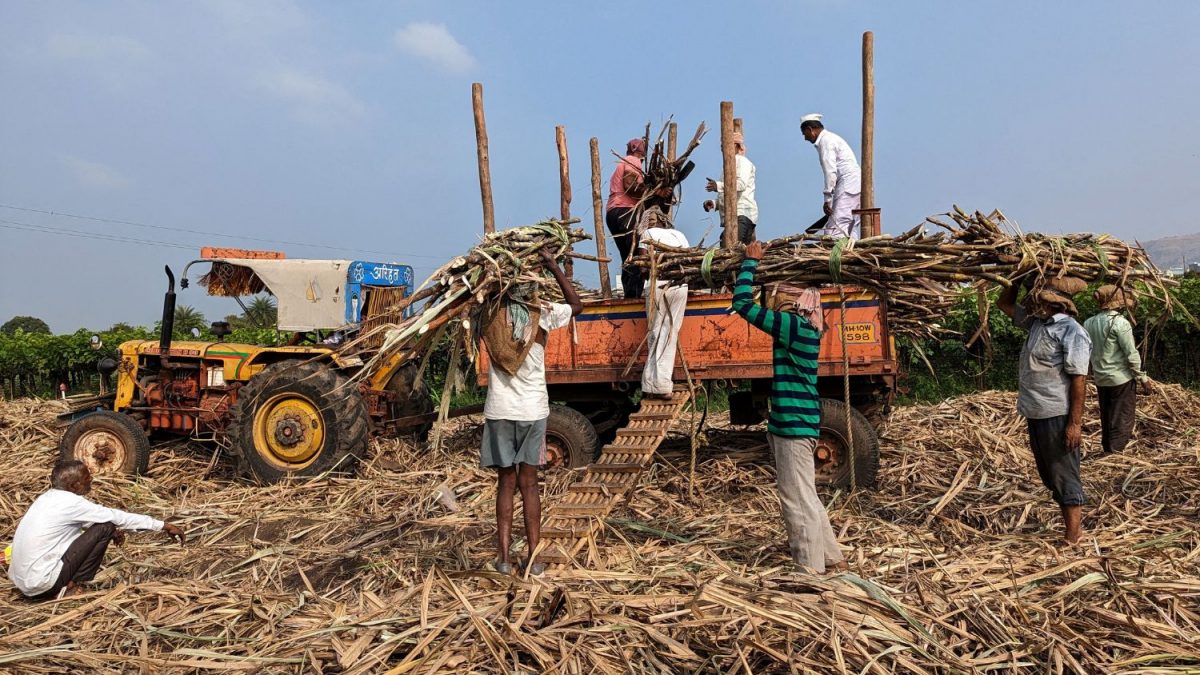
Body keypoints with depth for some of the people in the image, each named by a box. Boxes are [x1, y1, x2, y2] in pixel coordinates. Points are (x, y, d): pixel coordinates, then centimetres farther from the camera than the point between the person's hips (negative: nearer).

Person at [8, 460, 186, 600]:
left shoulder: (49, 497, 9)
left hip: (21, 580, 9)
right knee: (105, 528, -9)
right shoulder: (70, 502, -15)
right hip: (41, 585, -9)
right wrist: (162, 525, -7)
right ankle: (72, 586, -2)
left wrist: (111, 532, 14)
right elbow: (116, 516, -12)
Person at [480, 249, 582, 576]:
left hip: (499, 411, 0)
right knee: (529, 484, 8)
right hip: (533, 410, 0)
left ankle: (504, 558, 9)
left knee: (506, 483, 9)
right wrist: (554, 267, 13)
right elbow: (577, 305, 13)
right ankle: (534, 558, 10)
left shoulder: (492, 315, -2)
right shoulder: (543, 314, -4)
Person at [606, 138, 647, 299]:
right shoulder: (633, 161, 3)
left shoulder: (622, 164, 31)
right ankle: (635, 294, -22)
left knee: (627, 256, 6)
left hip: (612, 212, 10)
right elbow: (630, 186, -13)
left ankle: (630, 294, 1)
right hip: (625, 211, -10)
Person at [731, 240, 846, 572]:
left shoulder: (795, 326, -16)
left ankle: (811, 569, 8)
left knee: (798, 499, -1)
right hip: (796, 422, 10)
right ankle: (831, 557, 31)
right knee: (803, 495, 20)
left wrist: (751, 261, -4)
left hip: (793, 424, -10)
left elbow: (742, 302, -16)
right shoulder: (804, 330, 11)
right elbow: (750, 305, 25)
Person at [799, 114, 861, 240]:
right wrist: (831, 198, 19)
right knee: (850, 231, 7)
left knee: (835, 230, -16)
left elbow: (831, 172, -16)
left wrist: (827, 199, -16)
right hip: (855, 186, 10)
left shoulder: (826, 141, -7)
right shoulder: (831, 138, 24)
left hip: (847, 187, -10)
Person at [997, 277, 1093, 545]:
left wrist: (1075, 423, -20)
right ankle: (1073, 523, 32)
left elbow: (1078, 379, -19)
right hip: (1036, 414, 9)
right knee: (1049, 473, 18)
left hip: (1057, 417, -9)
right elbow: (1004, 304, 22)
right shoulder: (1038, 321, 8)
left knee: (1064, 475, 0)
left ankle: (1072, 538, 10)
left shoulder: (1071, 332, -17)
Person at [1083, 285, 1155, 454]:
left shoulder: (1089, 323, 4)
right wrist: (1143, 378, -4)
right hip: (1121, 378, -6)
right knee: (1121, 423, -1)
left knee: (1106, 421, 17)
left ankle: (1106, 453, 24)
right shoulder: (1120, 322, -15)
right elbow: (1131, 355, -14)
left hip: (1100, 379, 6)